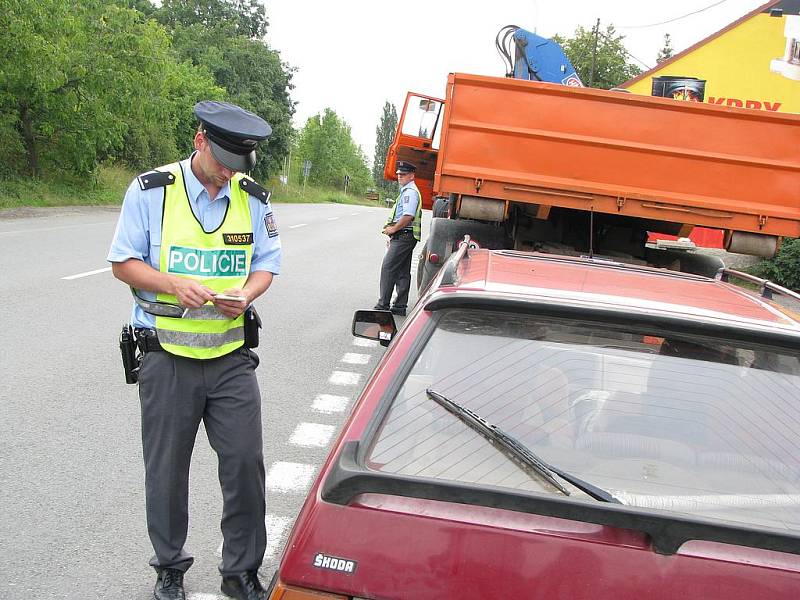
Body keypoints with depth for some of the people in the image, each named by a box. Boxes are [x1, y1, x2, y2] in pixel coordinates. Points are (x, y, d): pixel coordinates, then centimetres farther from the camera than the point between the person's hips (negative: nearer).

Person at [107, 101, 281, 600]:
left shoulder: (254, 198, 3)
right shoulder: (151, 191, -6)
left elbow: (266, 264, 9)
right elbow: (124, 262, -3)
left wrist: (245, 293, -14)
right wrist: (175, 285, -21)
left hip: (232, 357, 2)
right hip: (167, 358, -2)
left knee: (246, 464, 2)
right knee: (167, 470, 10)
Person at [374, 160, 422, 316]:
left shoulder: (410, 192, -13)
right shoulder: (406, 191, 20)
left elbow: (408, 216, -24)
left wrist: (393, 229, -15)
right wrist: (393, 233, 20)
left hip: (404, 235, -11)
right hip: (404, 237, 11)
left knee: (388, 268, -11)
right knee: (403, 272, 11)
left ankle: (383, 305, -11)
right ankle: (400, 306, 15)